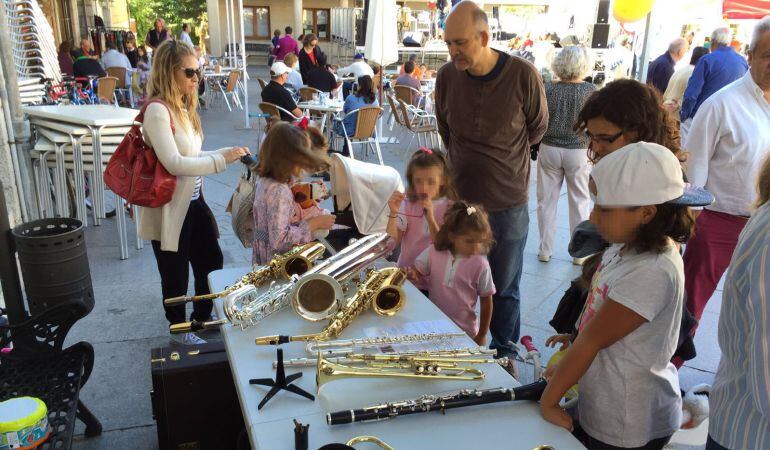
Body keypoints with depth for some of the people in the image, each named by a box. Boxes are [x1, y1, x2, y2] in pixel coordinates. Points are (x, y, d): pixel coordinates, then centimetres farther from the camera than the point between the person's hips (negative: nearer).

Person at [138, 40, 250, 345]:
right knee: (176, 272, 12)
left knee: (211, 261, 20)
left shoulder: (183, 106, 7)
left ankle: (202, 316, 44)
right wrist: (221, 160, -26)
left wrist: (229, 153, 1)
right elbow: (173, 163, -27)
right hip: (169, 208, -8)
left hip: (193, 201, 8)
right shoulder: (157, 110, -21)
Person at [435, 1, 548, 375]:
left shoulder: (523, 76, -14)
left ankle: (505, 353, 34)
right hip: (460, 200, 2)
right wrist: (472, 162, 10)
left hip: (509, 205, -2)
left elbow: (537, 128, 3)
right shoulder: (447, 77, -6)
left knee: (505, 288, 13)